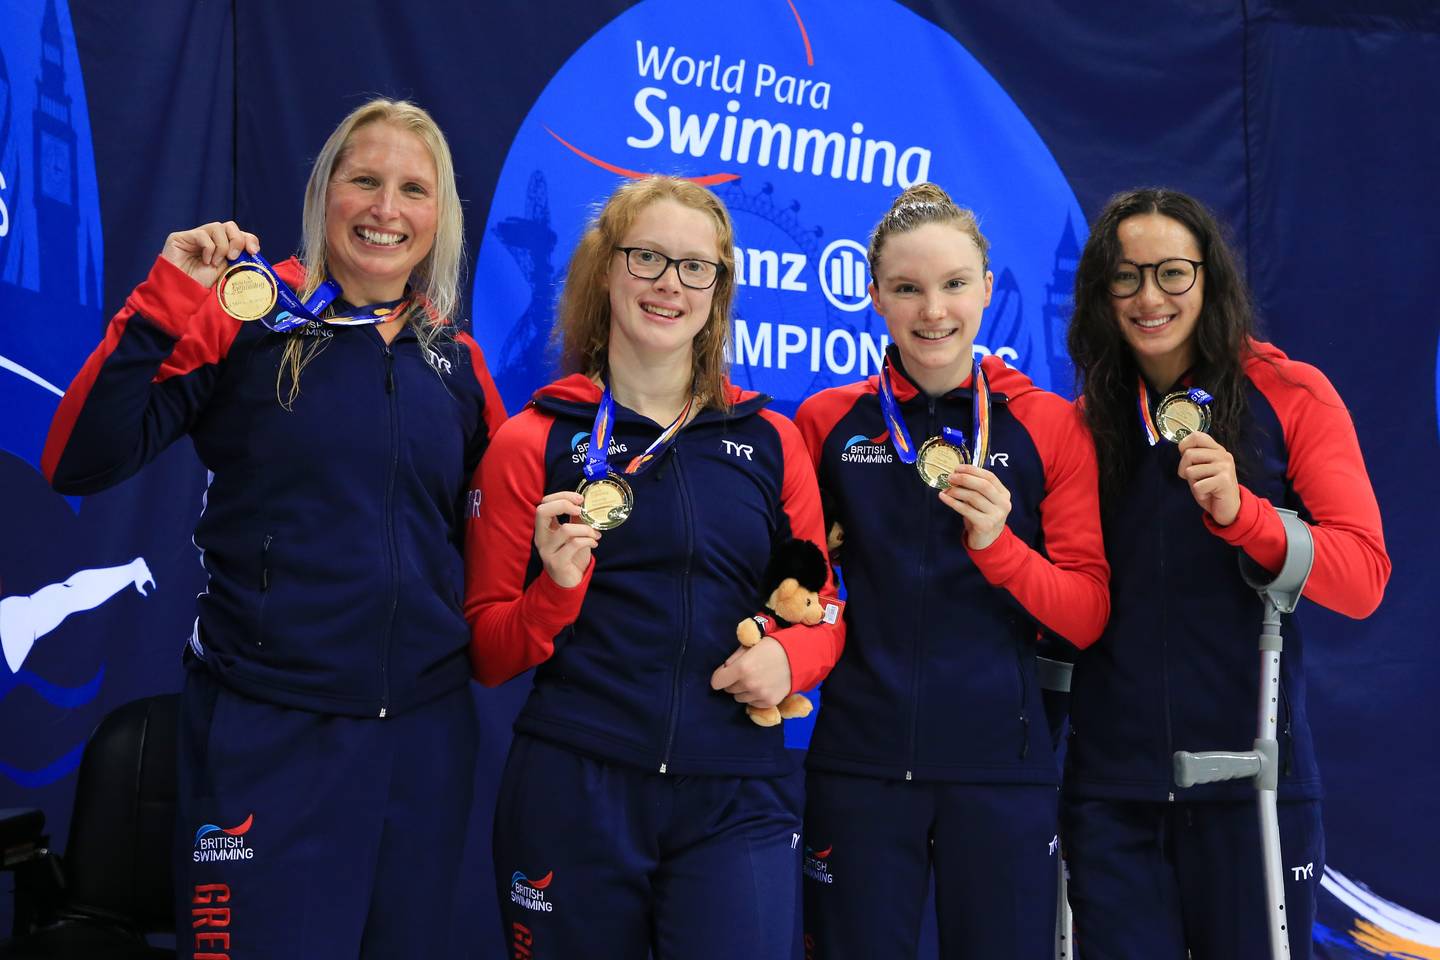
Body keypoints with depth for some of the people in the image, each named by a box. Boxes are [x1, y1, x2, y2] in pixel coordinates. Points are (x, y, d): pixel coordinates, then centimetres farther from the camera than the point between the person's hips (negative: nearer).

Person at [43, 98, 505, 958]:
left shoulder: (459, 363, 7)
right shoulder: (244, 320, -5)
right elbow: (80, 465, -14)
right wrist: (163, 308, -21)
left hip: (428, 727, 5)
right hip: (269, 728, -4)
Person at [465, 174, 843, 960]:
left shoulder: (769, 441, 8)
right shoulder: (534, 441, 2)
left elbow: (822, 613, 15)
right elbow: (488, 653, 3)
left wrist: (790, 655, -6)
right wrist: (559, 586, -15)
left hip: (739, 798, 2)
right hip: (571, 796, -1)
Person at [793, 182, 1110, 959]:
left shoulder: (1050, 425, -2)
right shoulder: (826, 421, 1)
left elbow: (1088, 617, -4)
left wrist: (999, 545, -20)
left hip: (1002, 764, 0)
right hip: (859, 763, 1)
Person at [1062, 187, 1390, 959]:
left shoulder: (1291, 396, -2)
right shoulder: (1085, 421, 6)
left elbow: (1364, 578, -11)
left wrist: (1240, 513, -24)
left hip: (1248, 772, -2)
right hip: (1110, 780, 2)